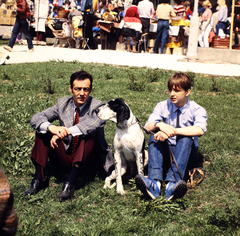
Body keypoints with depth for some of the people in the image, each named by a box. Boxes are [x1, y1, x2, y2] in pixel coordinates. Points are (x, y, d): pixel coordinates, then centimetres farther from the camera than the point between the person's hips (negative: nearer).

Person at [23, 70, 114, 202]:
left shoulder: (97, 107, -8)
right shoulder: (62, 104, 3)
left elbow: (97, 121, -33)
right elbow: (36, 119, -8)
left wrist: (66, 132, -44)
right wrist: (52, 128, -32)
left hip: (87, 162, -3)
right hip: (65, 160, 4)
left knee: (90, 132, -30)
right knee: (43, 129, -10)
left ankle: (71, 181, -38)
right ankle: (39, 178, -18)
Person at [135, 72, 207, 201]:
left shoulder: (197, 110, -8)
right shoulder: (163, 106, 2)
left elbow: (199, 130, -31)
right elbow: (148, 126, -13)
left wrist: (173, 131, -40)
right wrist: (160, 125, -36)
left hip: (186, 152, -2)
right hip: (166, 151, 3)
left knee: (185, 138, -33)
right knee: (154, 136, -26)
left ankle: (172, 183, -53)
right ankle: (155, 183, -47)